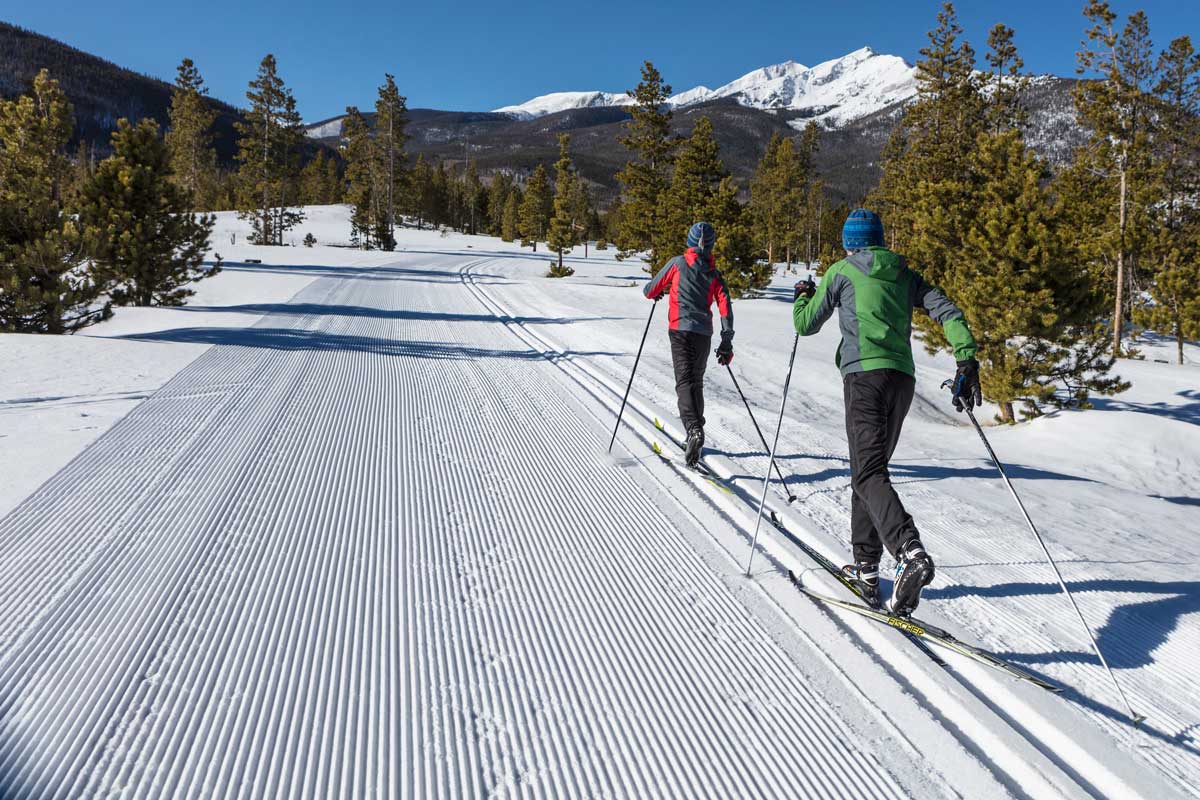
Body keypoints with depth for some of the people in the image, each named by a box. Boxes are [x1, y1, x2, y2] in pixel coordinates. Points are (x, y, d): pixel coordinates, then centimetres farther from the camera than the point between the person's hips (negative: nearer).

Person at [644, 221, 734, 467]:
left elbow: (650, 290, 8)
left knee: (684, 381, -9)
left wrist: (657, 293, 33)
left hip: (680, 329, -3)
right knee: (697, 382, 16)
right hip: (704, 333, 3)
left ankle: (694, 429, -30)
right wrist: (727, 344, 5)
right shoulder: (715, 274, 10)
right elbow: (725, 308, 3)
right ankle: (696, 429, 21)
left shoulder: (677, 263, 3)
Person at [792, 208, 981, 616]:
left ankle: (911, 553, -40)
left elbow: (806, 325, 15)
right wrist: (967, 360, 1)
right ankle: (866, 568, 18)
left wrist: (802, 296, 35)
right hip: (903, 377, 6)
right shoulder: (904, 274, 21)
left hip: (864, 373, -6)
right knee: (872, 465, 16)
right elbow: (947, 311, 7)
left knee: (869, 473, -15)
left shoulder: (841, 271, 9)